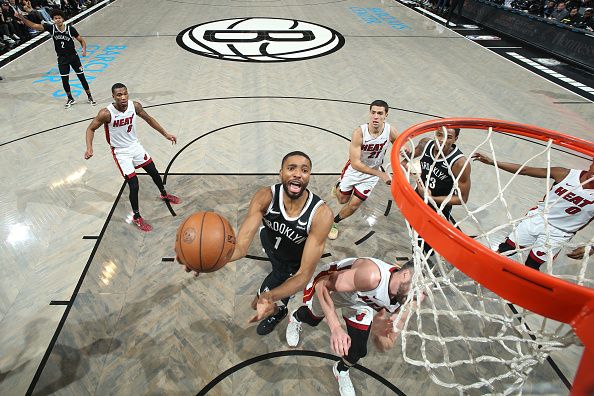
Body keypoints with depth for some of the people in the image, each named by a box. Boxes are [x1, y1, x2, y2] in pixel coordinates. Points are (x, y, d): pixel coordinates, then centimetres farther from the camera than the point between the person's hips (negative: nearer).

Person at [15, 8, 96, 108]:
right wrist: (22, 18, -24)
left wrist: (84, 49, -23)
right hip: (62, 59, 2)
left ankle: (89, 97, 17)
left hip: (73, 56, -1)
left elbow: (82, 40, -5)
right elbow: (34, 26, -10)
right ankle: (70, 99, 22)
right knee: (65, 80, 4)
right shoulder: (51, 28, -8)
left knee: (82, 78, 2)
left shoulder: (70, 29, -11)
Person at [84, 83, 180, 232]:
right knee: (134, 185, -9)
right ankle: (137, 217, 13)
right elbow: (91, 129, -13)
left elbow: (148, 119, 4)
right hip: (121, 152, -5)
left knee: (154, 172, 17)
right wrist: (89, 148, -28)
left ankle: (164, 195, 48)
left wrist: (165, 134, 6)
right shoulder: (106, 113, -26)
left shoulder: (135, 106, -14)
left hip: (135, 146, 5)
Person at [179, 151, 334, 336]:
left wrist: (270, 296, -55)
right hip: (271, 241, 3)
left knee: (258, 304, 1)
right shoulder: (265, 197, -31)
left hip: (294, 264, -3)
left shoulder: (321, 214, -39)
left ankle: (278, 311, 37)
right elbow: (240, 246, -38)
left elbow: (305, 273, -37)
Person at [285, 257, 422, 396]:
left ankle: (341, 371, 36)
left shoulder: (404, 307, -24)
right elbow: (322, 285, -38)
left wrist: (377, 332, -36)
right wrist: (335, 327, -49)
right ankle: (296, 318, 59)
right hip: (327, 283, -4)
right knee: (311, 319, 20)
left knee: (359, 350, -1)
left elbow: (385, 347, -13)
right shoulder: (371, 276, -46)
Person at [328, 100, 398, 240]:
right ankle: (338, 188, 54)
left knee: (354, 204, 3)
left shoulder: (390, 131, -23)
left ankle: (334, 223, 31)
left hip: (372, 173, 2)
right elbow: (355, 163, -34)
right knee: (343, 200, 17)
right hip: (355, 169, -1)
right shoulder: (360, 132, -33)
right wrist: (380, 174, -37)